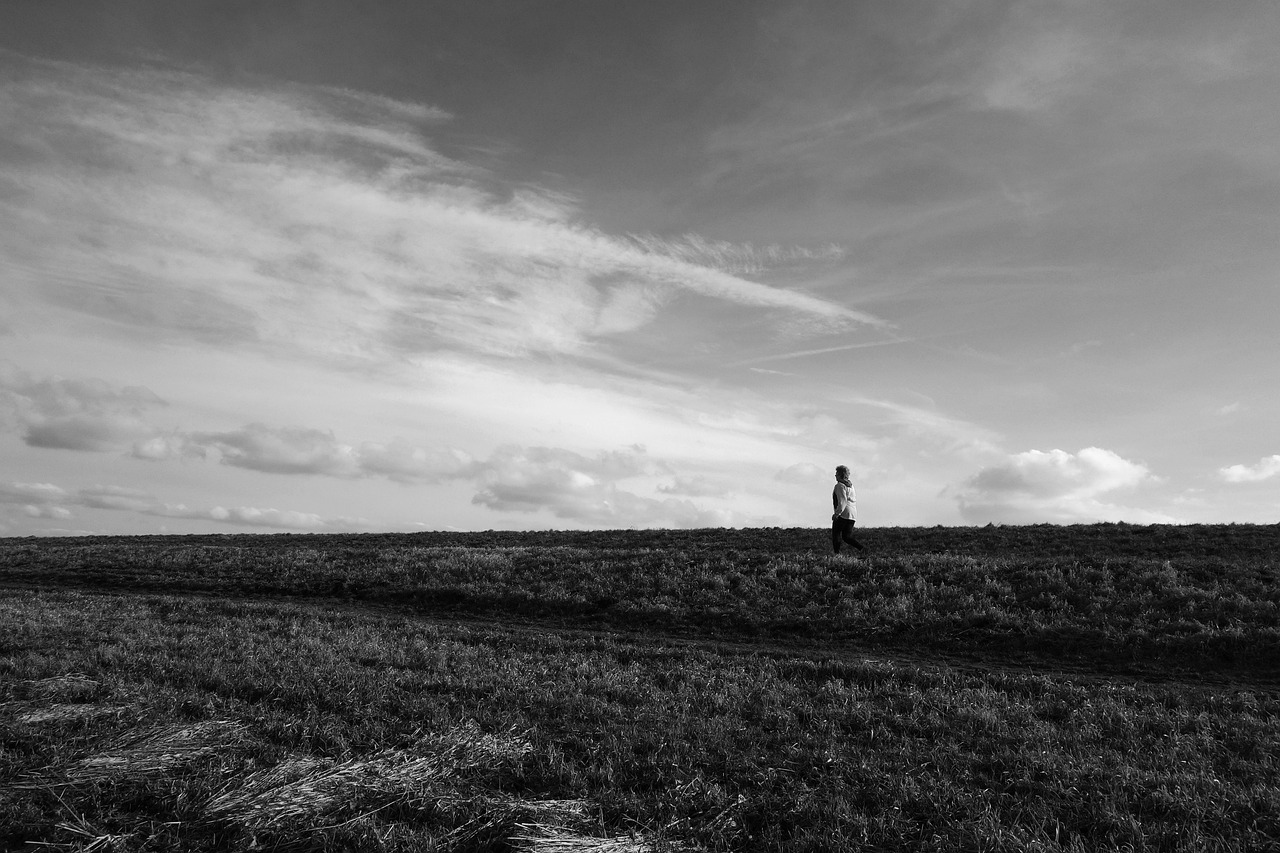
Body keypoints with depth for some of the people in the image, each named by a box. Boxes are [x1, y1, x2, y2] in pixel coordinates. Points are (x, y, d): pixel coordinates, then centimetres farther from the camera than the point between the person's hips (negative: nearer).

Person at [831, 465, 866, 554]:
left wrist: (836, 513, -22)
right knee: (847, 537, 9)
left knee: (835, 534, 2)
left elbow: (842, 501, -19)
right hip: (852, 515, 8)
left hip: (843, 513, -8)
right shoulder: (850, 485, 19)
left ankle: (837, 553, -4)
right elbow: (854, 500, 24)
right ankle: (862, 547, -9)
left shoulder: (840, 486, -9)